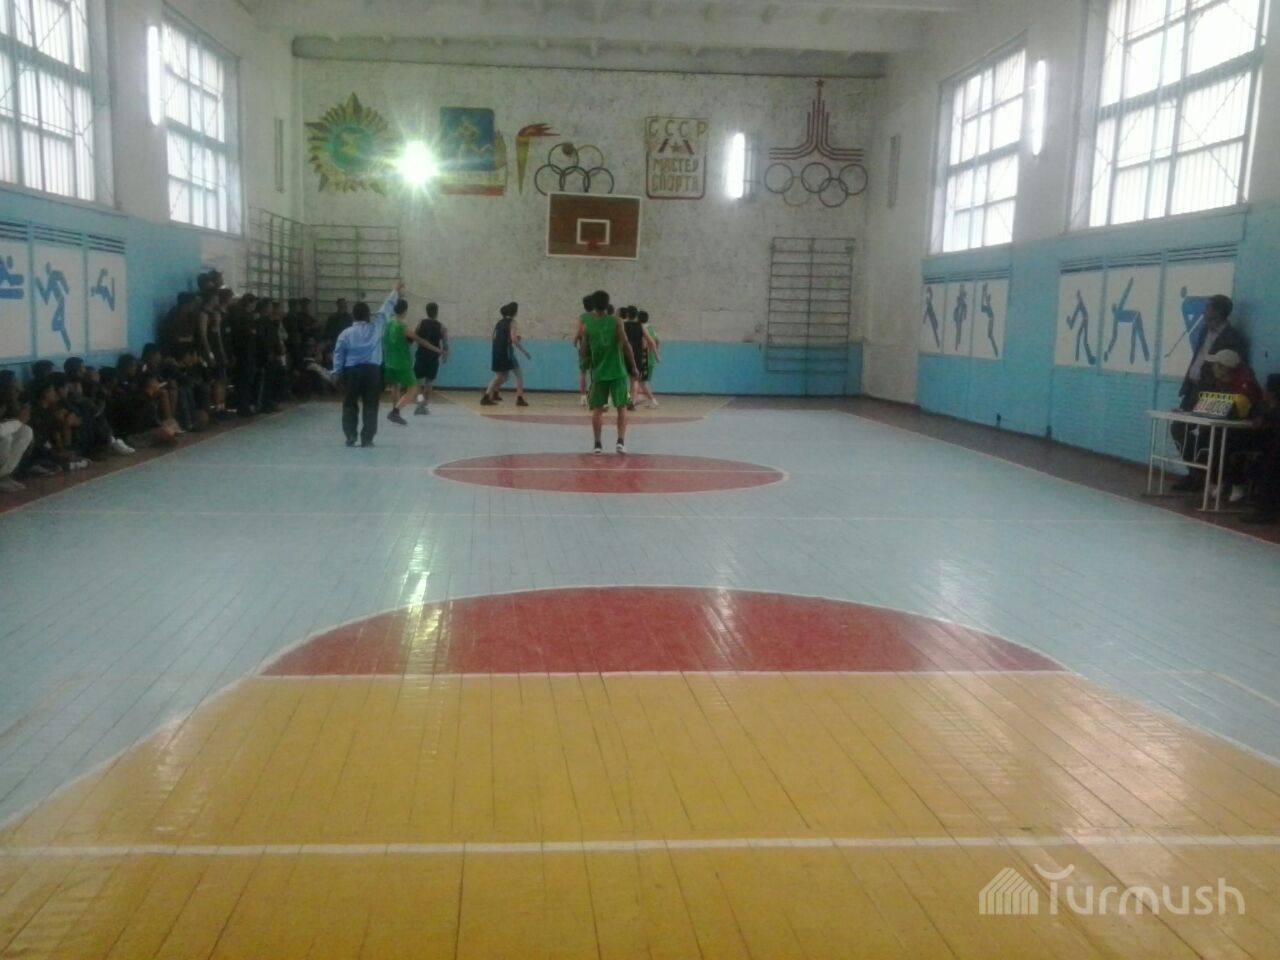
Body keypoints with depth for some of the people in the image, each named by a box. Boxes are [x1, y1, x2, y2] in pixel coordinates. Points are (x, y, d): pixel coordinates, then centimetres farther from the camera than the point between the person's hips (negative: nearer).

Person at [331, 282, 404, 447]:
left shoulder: (346, 333, 2)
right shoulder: (376, 327, -1)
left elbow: (338, 354, 4)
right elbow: (386, 308, 8)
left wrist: (336, 372, 13)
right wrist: (396, 292, 18)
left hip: (351, 371, 1)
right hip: (372, 370, -1)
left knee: (350, 404, 11)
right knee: (370, 406, 3)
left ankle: (350, 437, 7)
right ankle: (367, 439, -1)